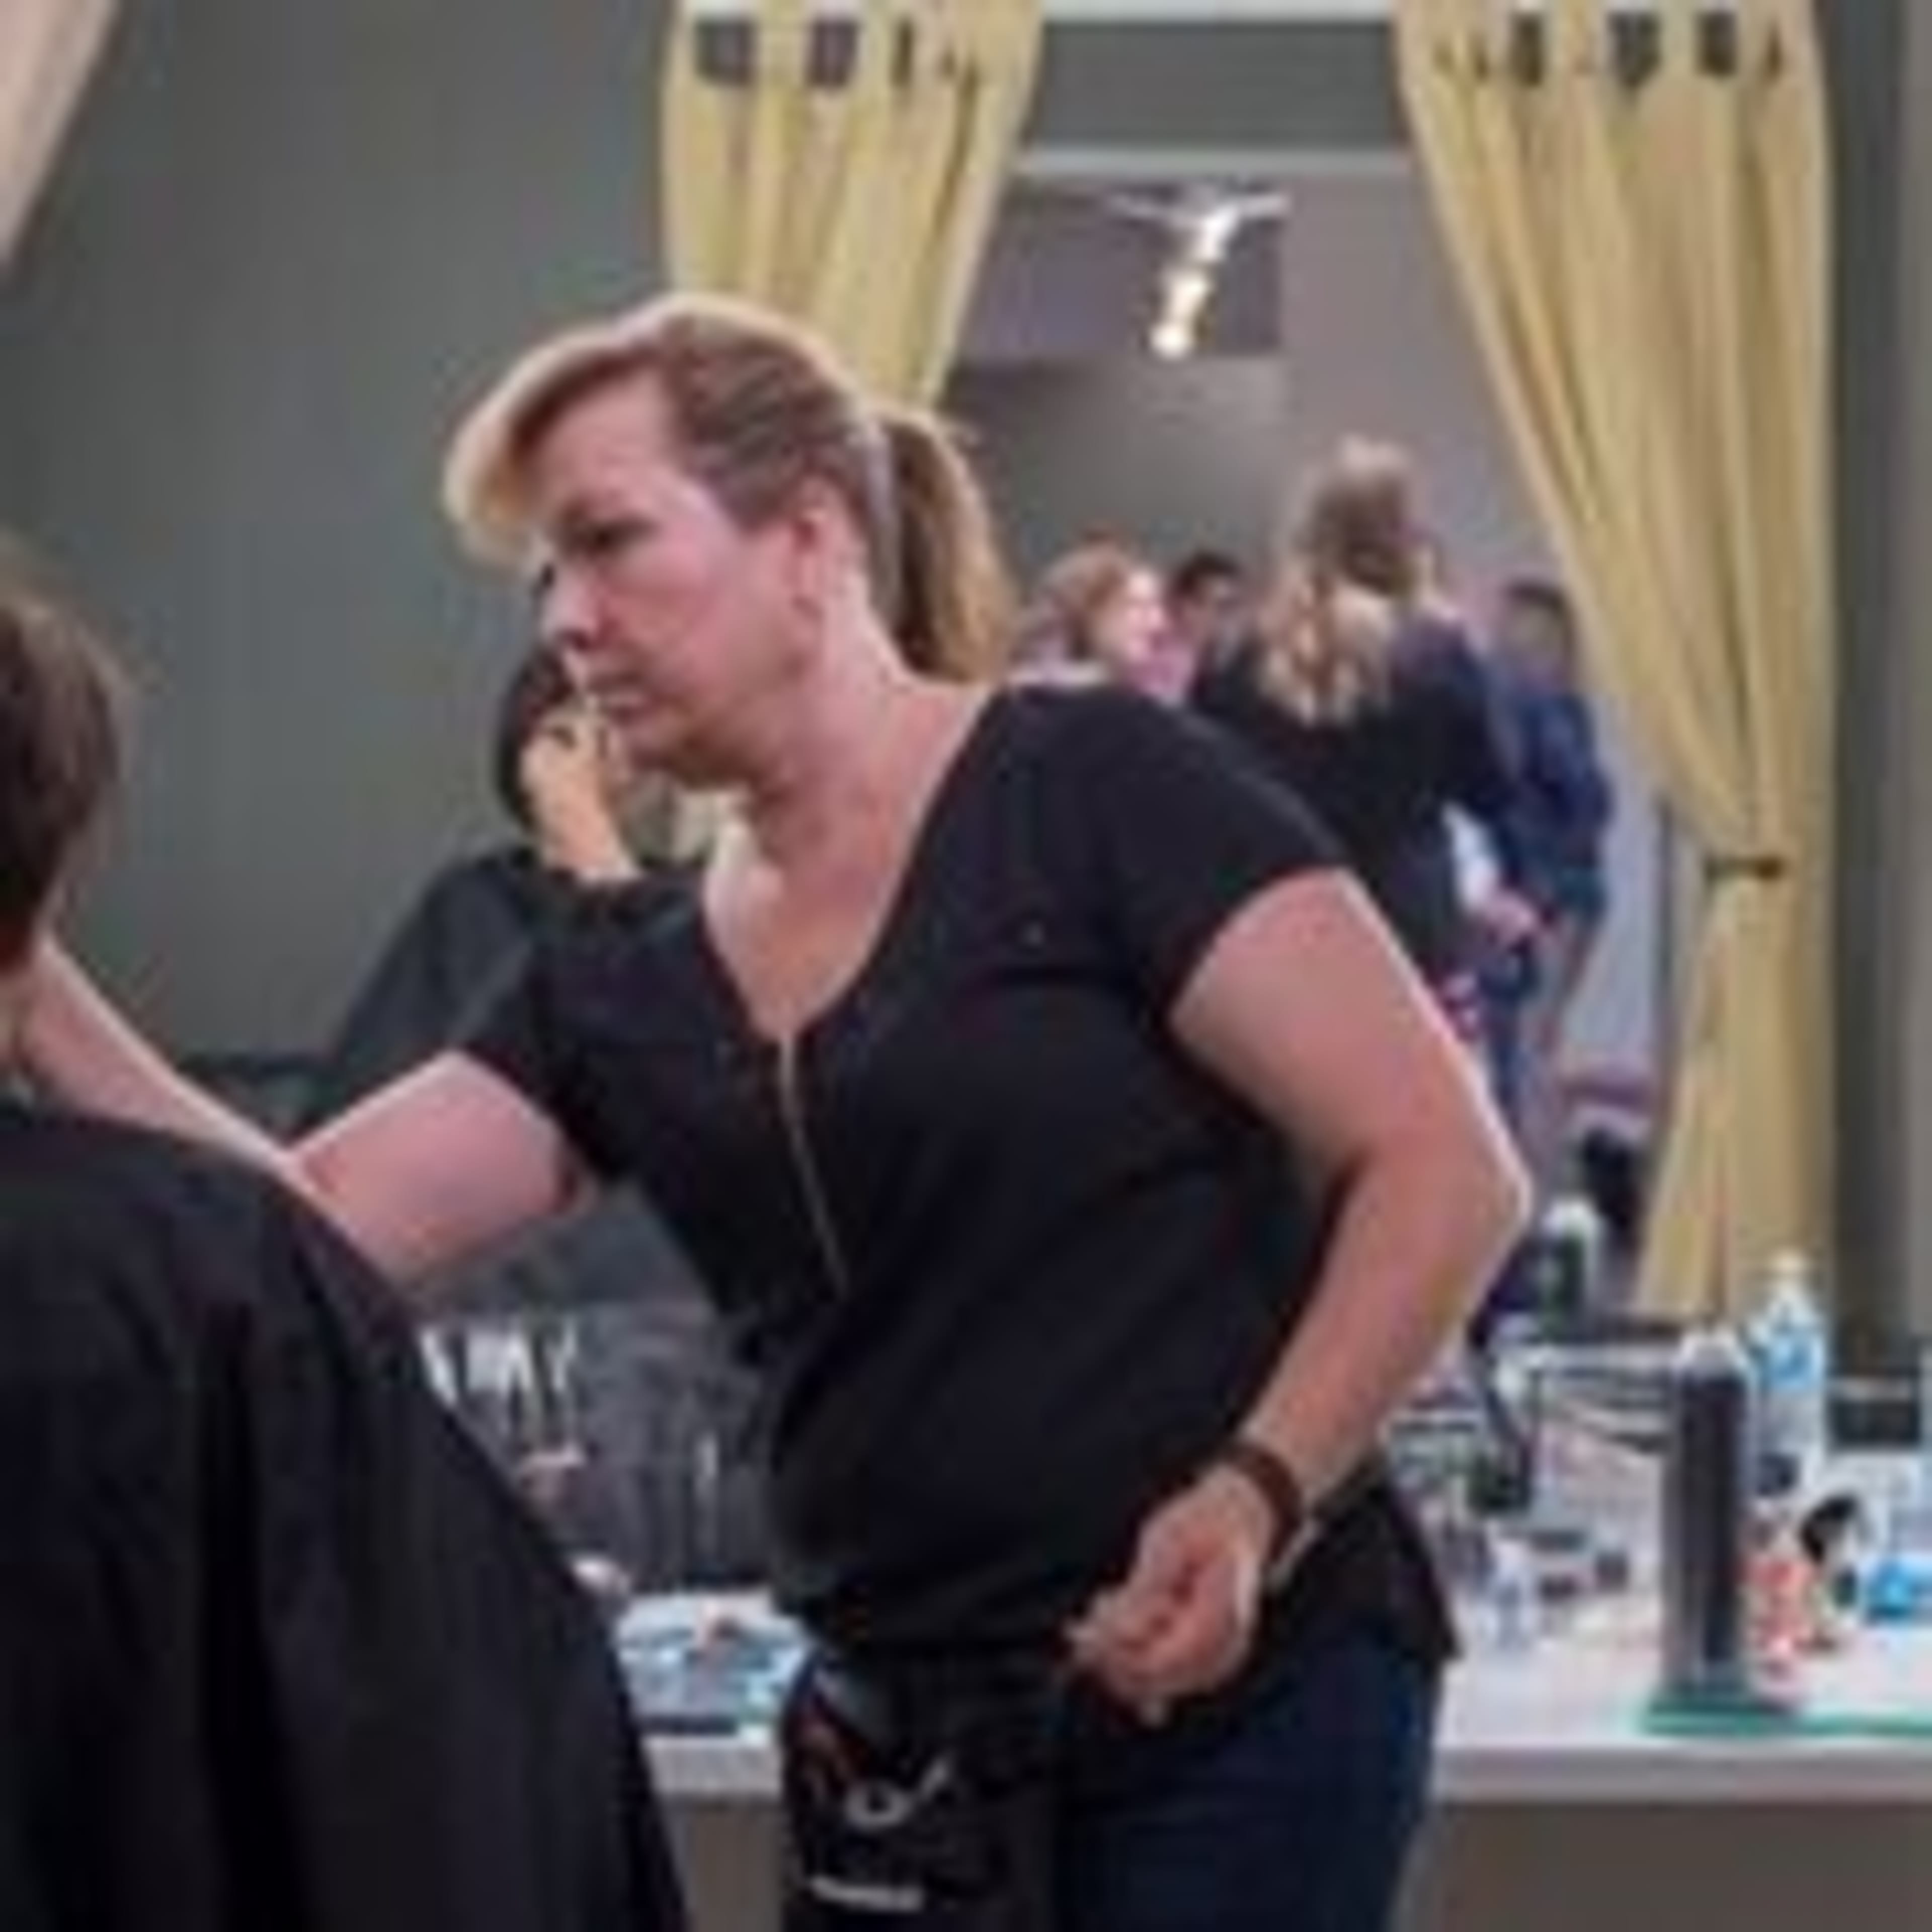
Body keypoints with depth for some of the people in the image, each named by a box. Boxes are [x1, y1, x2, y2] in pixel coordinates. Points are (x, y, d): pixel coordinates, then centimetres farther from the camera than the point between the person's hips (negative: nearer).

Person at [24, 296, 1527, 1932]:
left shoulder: (1093, 792, -6)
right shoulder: (626, 989, 12)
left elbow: (1446, 1169, -11)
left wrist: (1257, 1493, -23)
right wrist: (37, 990, -6)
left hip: (1242, 1706, -6)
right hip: (901, 1755, 6)